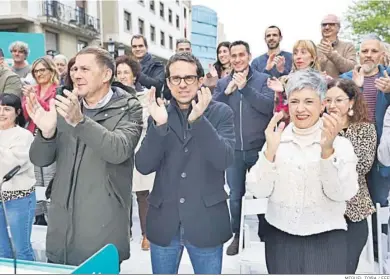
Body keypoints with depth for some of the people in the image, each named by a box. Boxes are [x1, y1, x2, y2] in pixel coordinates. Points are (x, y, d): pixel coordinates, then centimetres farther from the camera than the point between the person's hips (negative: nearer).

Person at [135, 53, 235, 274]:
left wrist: (198, 119, -28)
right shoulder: (159, 114, 2)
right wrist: (159, 125, -20)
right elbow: (143, 166, -6)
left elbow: (224, 160, -17)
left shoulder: (221, 113, -4)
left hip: (206, 222, -2)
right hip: (164, 222, 2)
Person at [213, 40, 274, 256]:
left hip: (259, 148, -2)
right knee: (235, 195, 11)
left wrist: (245, 87, -21)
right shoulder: (222, 83, 7)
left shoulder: (263, 79, -1)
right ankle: (237, 234, 28)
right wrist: (227, 92, -15)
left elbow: (268, 106, -15)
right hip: (233, 149, 2)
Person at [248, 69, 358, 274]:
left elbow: (342, 194, -15)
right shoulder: (276, 141, -1)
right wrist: (270, 150, -21)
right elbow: (259, 191, -8)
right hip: (279, 237, 1)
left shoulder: (341, 144, -4)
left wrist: (327, 150, -26)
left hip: (326, 238, -1)